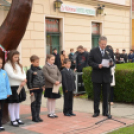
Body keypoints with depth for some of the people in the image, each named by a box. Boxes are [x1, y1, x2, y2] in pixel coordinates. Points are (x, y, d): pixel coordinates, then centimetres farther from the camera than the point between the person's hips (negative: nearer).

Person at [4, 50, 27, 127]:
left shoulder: (19, 65, 15)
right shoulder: (7, 65, -9)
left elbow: (24, 73, 8)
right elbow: (12, 75, -19)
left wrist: (24, 81, -12)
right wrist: (23, 79, -11)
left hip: (20, 86, 7)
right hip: (12, 87, -7)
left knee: (18, 102, 14)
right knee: (12, 103, 0)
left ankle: (17, 118, 23)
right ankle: (13, 120, 7)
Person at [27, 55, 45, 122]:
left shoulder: (40, 70, 9)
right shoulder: (30, 71, -10)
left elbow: (43, 78, 19)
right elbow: (29, 81, -10)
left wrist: (43, 85, 9)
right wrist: (31, 90, -11)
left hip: (40, 89, 6)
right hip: (34, 89, -6)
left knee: (39, 103, 12)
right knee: (34, 103, 2)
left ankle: (38, 116, 22)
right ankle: (34, 117, 10)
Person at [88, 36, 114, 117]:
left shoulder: (109, 51, 6)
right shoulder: (93, 51, 2)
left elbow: (112, 62, 8)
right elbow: (90, 62, -2)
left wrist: (111, 64, -15)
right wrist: (98, 65, -18)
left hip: (106, 76, 1)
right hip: (97, 76, -1)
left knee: (106, 95, 7)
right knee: (96, 95, 5)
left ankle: (105, 111, 17)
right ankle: (96, 111, 14)